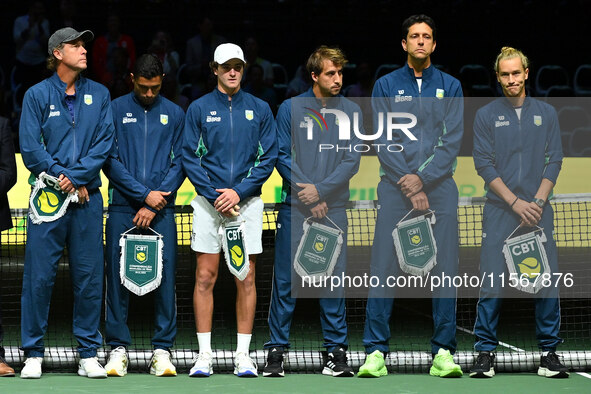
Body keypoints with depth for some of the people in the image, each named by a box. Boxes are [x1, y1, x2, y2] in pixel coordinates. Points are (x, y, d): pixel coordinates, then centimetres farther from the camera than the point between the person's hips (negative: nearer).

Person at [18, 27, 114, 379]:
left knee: (89, 277, 2)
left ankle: (89, 354, 8)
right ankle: (33, 354, 3)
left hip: (88, 198, 2)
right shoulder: (37, 95, 5)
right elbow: (31, 149, -2)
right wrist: (63, 181, -9)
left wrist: (76, 176, -10)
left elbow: (105, 143, 2)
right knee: (39, 276, -3)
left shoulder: (99, 95, 11)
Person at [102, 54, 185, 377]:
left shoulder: (174, 114, 10)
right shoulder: (116, 110, 6)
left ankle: (162, 350, 1)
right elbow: (109, 160, 1)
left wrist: (154, 205, -5)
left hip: (161, 210, 1)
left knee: (165, 276, -3)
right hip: (122, 207, -1)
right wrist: (144, 193, -9)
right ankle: (118, 348, 5)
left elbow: (180, 163, 6)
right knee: (117, 276, -1)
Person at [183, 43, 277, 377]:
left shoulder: (260, 109, 7)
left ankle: (243, 355, 5)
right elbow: (190, 158, 1)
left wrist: (239, 192, -9)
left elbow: (269, 158, 3)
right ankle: (205, 355, 2)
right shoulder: (199, 109, 5)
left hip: (247, 200, 1)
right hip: (208, 204, -1)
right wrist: (214, 195, -10)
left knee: (246, 280, 1)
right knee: (205, 278, -2)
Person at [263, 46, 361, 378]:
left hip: (333, 208, 1)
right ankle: (277, 350, 4)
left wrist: (321, 190, -10)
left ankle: (337, 351, 6)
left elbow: (353, 161, 1)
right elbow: (282, 156, 1)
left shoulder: (351, 112, 7)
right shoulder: (291, 108, 5)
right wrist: (307, 194, -8)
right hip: (295, 209, -1)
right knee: (285, 279, -1)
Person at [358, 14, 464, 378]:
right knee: (384, 270, -6)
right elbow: (382, 143, 1)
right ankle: (376, 353, -3)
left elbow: (453, 142, 1)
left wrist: (423, 178, -11)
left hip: (439, 186, 1)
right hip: (395, 188, -1)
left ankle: (443, 354, 0)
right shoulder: (386, 86, 8)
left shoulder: (450, 86, 10)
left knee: (444, 271, -3)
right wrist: (409, 187, -9)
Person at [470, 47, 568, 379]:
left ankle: (549, 353, 7)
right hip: (499, 212, -1)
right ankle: (486, 353, 2)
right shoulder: (486, 116, 3)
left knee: (547, 282, -1)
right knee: (492, 284, -4)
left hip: (539, 211, 1)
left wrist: (537, 201, -8)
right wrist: (515, 202, -11)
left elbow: (554, 161, 5)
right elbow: (484, 164, -3)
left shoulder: (546, 113, 8)